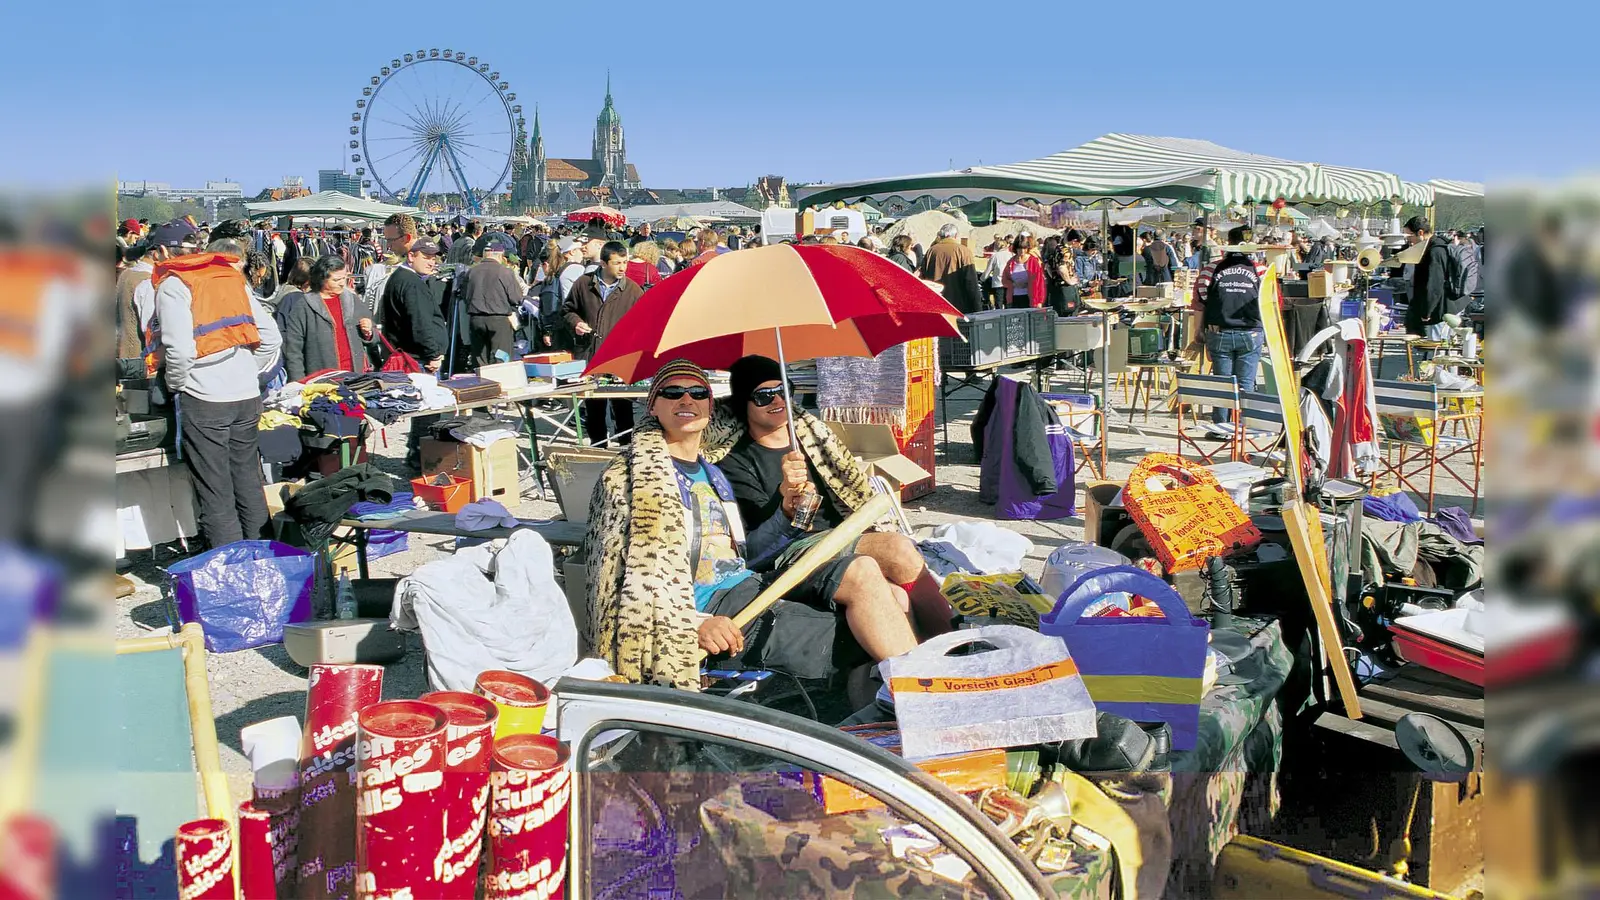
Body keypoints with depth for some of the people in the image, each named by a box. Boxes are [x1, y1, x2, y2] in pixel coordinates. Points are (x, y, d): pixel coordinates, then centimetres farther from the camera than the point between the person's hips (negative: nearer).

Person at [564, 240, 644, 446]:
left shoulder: (633, 290, 1)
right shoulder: (583, 284, 5)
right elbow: (568, 309, 18)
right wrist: (575, 322, -1)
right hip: (588, 355, 2)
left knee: (622, 404, 0)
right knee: (593, 407, 10)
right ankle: (597, 447, 23)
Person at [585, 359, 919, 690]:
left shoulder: (714, 474, 25)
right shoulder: (629, 478, 2)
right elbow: (622, 576, -7)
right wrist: (693, 624, -21)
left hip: (754, 587, 7)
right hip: (708, 608, -7)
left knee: (862, 570, -17)